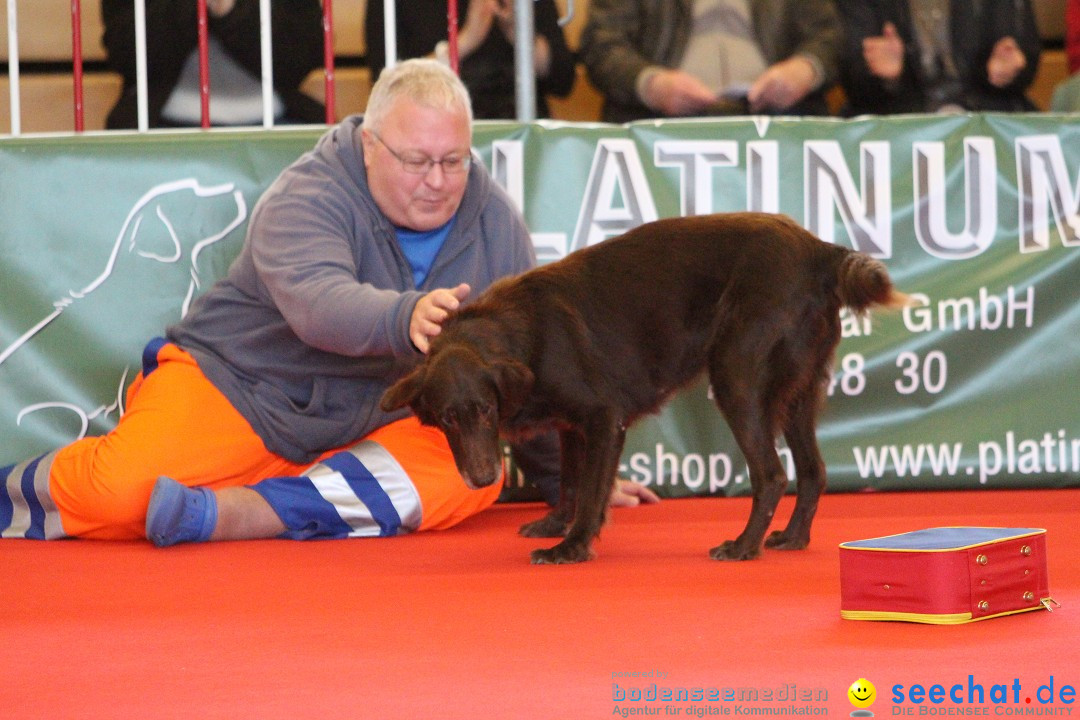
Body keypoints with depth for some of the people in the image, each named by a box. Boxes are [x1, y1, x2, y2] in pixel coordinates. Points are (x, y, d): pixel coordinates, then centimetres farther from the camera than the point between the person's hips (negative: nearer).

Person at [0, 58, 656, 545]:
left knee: (473, 471, -28)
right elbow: (316, 301, -36)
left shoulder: (495, 222, 1)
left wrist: (568, 476, 13)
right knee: (121, 487, -30)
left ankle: (224, 515, -35)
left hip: (383, 423, 5)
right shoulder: (305, 200, -16)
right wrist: (404, 319, -55)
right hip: (240, 386, -4)